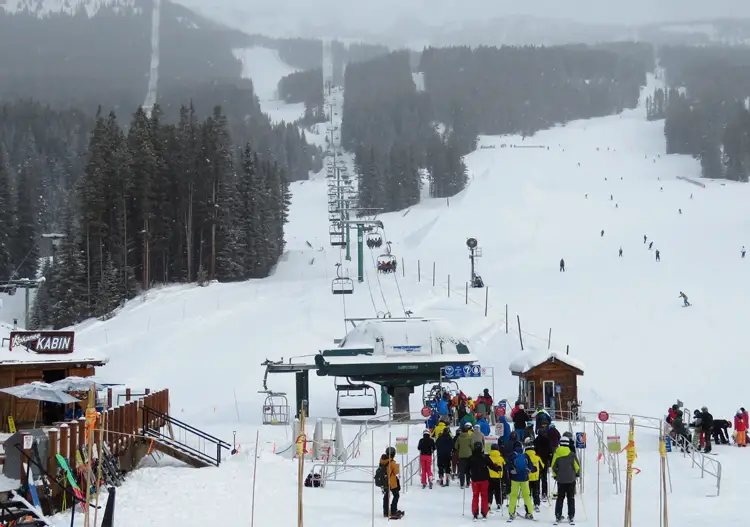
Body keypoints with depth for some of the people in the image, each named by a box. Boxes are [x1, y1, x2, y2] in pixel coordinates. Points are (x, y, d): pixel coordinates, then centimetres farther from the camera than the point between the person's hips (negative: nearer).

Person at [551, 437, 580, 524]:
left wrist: (555, 475, 16)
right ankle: (571, 516, 5)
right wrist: (577, 474, 17)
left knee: (560, 498, 10)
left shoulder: (556, 454, -5)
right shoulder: (572, 454, -8)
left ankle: (558, 515, 5)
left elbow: (553, 467, -1)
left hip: (560, 480, 1)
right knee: (571, 498, 7)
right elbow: (577, 467, -3)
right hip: (571, 479, -1)